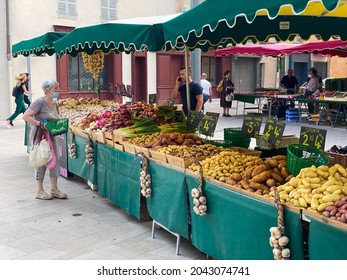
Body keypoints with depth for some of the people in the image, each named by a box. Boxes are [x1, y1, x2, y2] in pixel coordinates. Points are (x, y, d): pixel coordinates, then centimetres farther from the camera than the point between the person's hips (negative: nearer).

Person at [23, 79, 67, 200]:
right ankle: (40, 191, 12)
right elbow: (26, 116, -20)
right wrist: (39, 124, -29)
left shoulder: (54, 104, 9)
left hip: (52, 137, 8)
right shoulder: (39, 102, -14)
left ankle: (54, 189, 16)